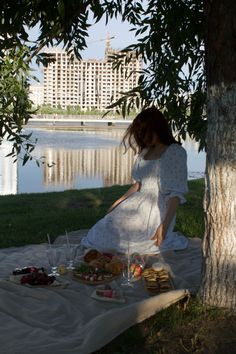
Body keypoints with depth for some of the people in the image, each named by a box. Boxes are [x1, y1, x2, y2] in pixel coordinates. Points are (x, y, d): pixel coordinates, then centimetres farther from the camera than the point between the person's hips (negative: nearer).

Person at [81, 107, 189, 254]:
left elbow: (177, 194, -15)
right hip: (138, 203, 9)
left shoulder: (176, 152, -11)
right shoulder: (146, 151, 15)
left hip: (158, 209, -9)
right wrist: (119, 201, 17)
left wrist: (164, 226, -22)